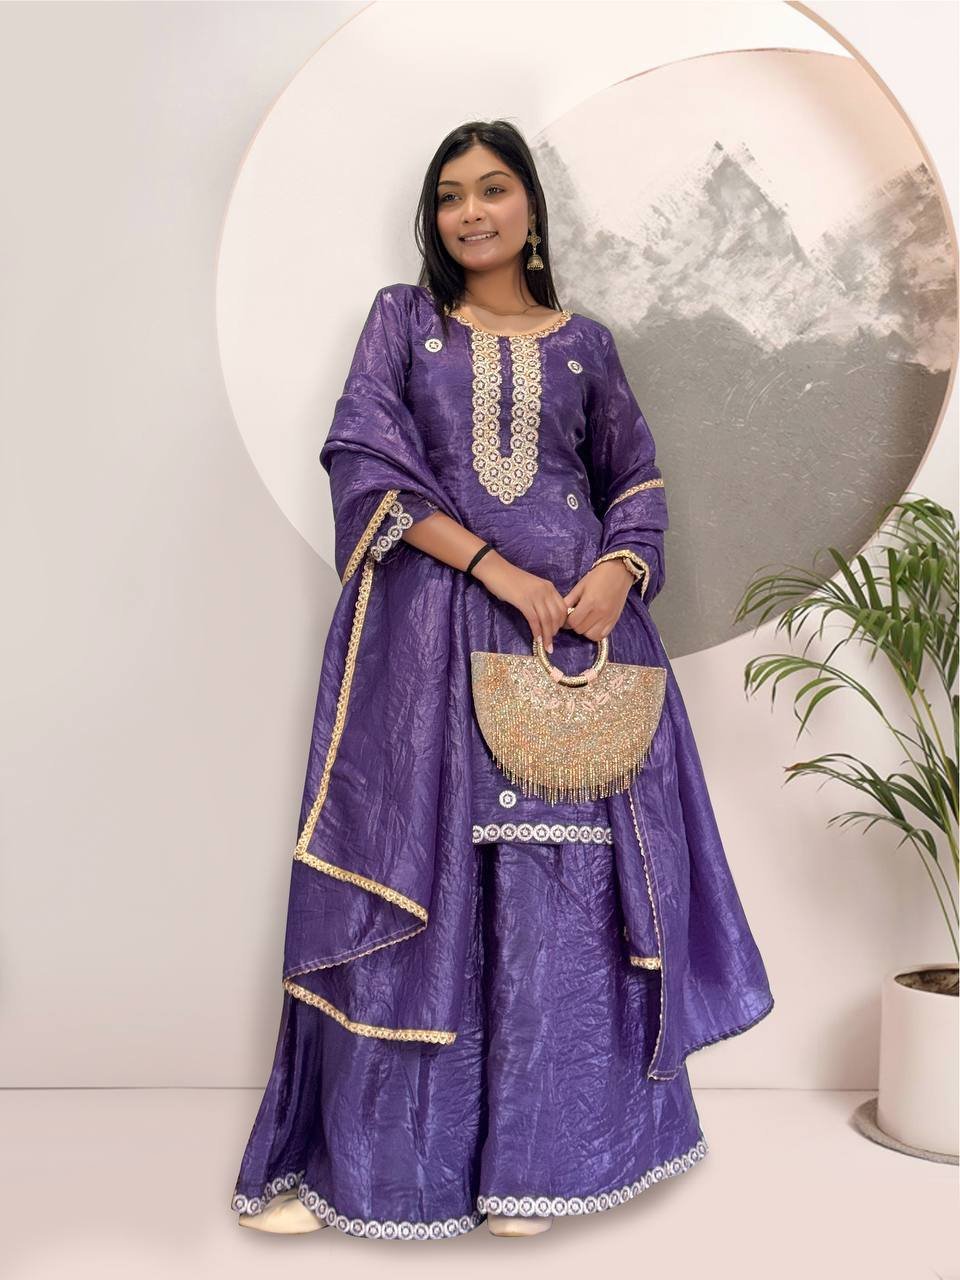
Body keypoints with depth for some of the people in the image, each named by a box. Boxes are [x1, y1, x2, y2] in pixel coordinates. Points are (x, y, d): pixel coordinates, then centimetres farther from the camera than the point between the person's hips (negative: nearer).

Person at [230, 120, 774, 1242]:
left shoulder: (584, 342, 16)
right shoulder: (402, 318, 10)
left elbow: (638, 480, 15)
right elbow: (366, 459, -3)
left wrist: (620, 570, -8)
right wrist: (494, 569, -13)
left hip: (577, 619, 2)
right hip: (435, 628, -2)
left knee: (561, 876, 0)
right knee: (422, 873, -2)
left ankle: (528, 1156, 13)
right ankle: (360, 1156, 11)